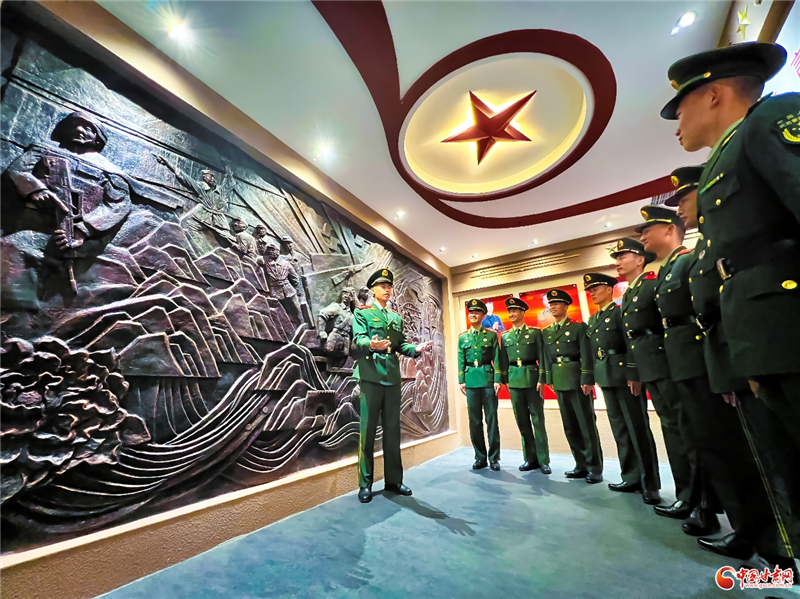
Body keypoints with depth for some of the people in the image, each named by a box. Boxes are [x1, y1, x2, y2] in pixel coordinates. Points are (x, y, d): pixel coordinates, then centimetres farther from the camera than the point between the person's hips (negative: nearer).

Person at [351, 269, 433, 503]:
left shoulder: (396, 317, 18)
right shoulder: (362, 312, 1)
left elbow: (401, 344, 12)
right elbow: (358, 340, -13)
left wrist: (416, 349, -8)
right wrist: (371, 345, -35)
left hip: (393, 378, 5)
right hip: (371, 376, -5)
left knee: (393, 429, 11)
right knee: (367, 430, 2)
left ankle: (394, 480, 23)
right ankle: (365, 484, 14)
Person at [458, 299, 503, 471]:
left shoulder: (491, 335, 4)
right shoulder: (463, 337, 10)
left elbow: (496, 359, 1)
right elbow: (461, 361, 8)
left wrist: (498, 380, -6)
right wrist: (461, 380, 2)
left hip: (488, 379, -2)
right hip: (471, 380, 2)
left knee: (492, 419, 3)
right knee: (475, 420, 6)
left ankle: (494, 457, 14)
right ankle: (480, 457, 18)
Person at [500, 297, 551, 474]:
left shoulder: (535, 332, 3)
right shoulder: (505, 336, 11)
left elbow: (541, 357, -2)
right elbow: (504, 361, 11)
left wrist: (542, 379, -9)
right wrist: (505, 380, 6)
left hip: (532, 377, -3)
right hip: (514, 380, 3)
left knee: (538, 419, 2)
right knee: (522, 420, 7)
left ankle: (543, 460, 13)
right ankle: (530, 458, 19)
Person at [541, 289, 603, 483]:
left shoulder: (579, 327, -2)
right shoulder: (547, 332, 13)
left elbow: (586, 355, -8)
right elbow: (547, 358, 12)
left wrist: (587, 380, -14)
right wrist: (550, 380, 8)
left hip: (577, 380, -5)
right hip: (560, 382, 5)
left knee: (586, 424, 2)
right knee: (570, 426, 10)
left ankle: (595, 468, 13)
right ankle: (581, 465, 21)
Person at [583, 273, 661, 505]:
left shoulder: (620, 312, -5)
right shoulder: (592, 320, 17)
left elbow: (632, 344, -13)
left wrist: (633, 375, -19)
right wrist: (595, 377, 13)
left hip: (624, 375, -7)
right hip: (606, 378, 7)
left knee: (637, 428, -1)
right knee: (620, 429, 12)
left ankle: (650, 483, 9)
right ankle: (632, 477, 22)